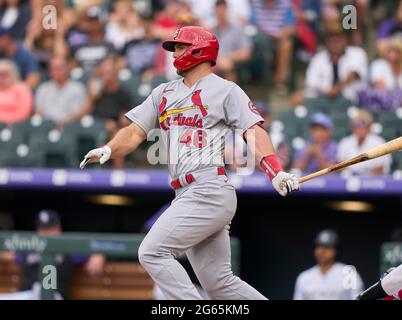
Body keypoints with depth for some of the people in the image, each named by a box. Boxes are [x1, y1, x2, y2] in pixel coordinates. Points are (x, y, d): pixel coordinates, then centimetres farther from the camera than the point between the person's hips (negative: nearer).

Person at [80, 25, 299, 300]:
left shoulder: (225, 90, 2)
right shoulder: (164, 93, 21)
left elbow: (253, 132, -9)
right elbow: (135, 132, 13)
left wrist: (276, 173, -25)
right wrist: (107, 150, -8)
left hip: (210, 192, -7)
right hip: (186, 195, 7)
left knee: (153, 252, -17)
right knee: (219, 283, 5)